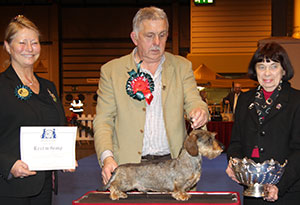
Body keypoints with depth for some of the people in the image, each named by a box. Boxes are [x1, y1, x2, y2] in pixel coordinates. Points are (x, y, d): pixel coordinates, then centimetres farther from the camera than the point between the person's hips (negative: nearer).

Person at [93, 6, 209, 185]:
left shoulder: (182, 66, 12)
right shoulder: (111, 70, 6)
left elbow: (193, 102, 4)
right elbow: (103, 121, 3)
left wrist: (200, 111, -22)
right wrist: (106, 156, -13)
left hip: (172, 163, 2)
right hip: (129, 164, -1)